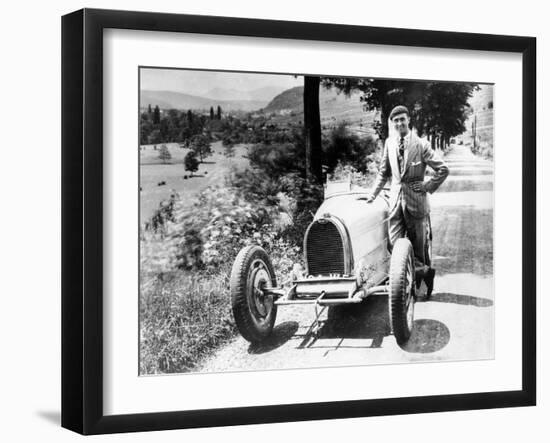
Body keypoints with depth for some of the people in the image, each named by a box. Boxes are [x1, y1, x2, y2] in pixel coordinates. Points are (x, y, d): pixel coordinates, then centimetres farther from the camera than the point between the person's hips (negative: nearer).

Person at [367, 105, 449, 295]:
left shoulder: (421, 144, -5)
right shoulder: (389, 143, 8)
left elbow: (443, 169, -4)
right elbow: (384, 172, 17)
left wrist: (428, 186, -7)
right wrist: (373, 194, 12)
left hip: (415, 199, -4)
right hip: (396, 198, 4)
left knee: (418, 243, 3)